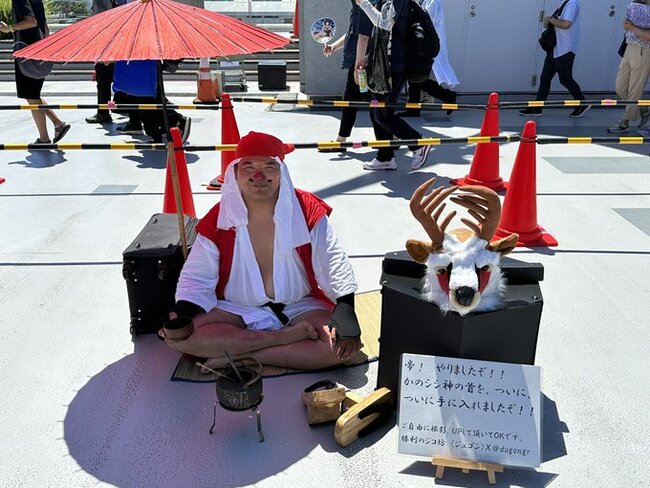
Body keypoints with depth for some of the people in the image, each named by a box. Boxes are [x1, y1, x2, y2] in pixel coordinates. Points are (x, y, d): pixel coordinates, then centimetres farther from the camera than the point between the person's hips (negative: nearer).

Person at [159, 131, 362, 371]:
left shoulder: (307, 211, -9)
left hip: (300, 309, 0)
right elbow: (196, 278, -1)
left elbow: (336, 270, -8)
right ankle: (284, 337, -22)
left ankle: (242, 358, -21)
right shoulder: (217, 221, -7)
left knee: (340, 344, -28)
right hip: (235, 311, 1)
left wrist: (346, 313, -22)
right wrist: (182, 313, -20)